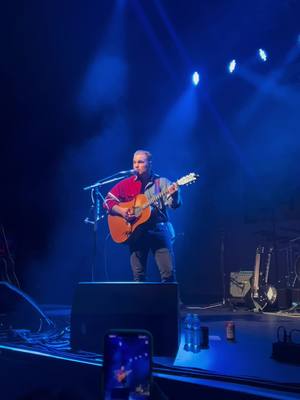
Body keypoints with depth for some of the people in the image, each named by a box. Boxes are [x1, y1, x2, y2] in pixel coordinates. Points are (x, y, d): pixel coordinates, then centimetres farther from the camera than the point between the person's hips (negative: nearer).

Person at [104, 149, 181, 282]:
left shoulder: (162, 182, 4)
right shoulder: (126, 184, 8)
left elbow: (174, 204, -8)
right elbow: (107, 201, 9)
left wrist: (174, 194, -31)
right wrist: (121, 211, -9)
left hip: (159, 229, -1)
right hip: (136, 232, 2)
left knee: (169, 273, -9)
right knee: (138, 276, 2)